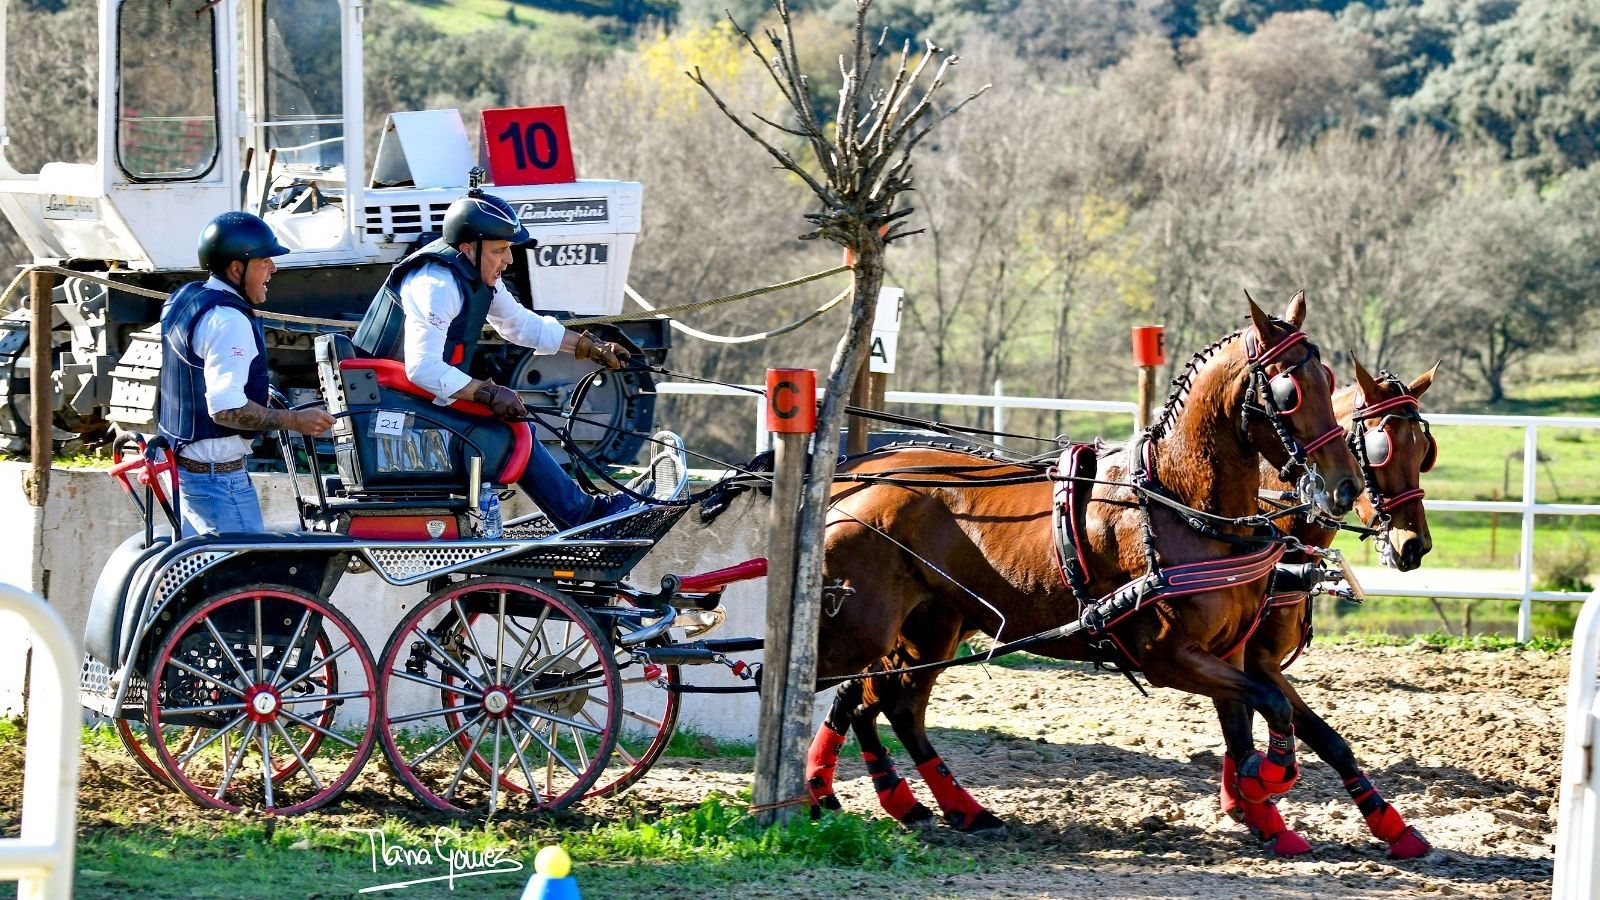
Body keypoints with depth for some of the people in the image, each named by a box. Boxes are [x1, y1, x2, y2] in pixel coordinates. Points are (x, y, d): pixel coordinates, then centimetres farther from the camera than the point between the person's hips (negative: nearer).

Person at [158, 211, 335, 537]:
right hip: (217, 473, -11)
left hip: (180, 459, 11)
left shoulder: (184, 299, 11)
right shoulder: (229, 321, -21)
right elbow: (226, 409, -28)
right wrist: (293, 420, -20)